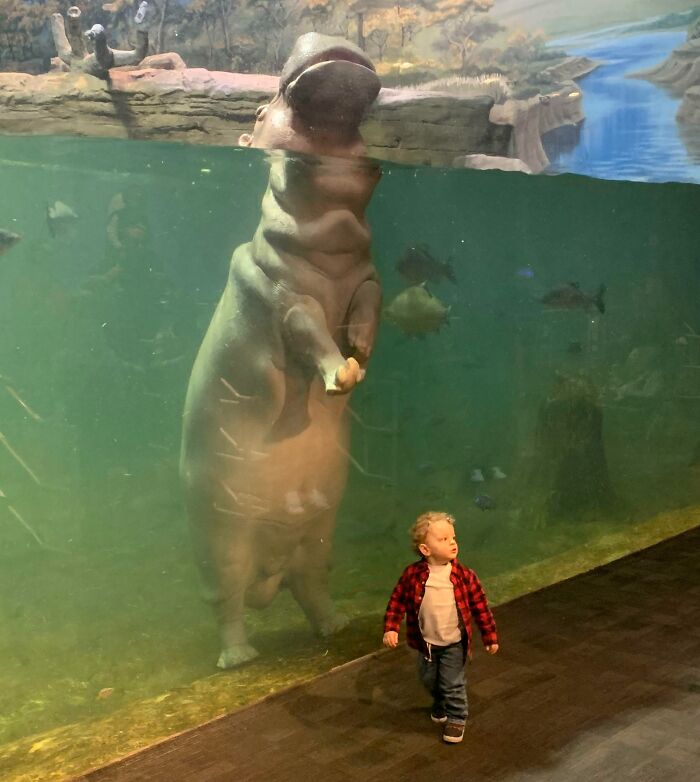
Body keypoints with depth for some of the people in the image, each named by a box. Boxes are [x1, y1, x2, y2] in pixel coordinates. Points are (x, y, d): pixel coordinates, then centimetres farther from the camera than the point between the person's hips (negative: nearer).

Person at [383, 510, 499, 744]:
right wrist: (391, 628, -13)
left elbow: (480, 606, -8)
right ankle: (440, 703, 53)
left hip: (454, 643, -2)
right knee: (429, 680, 22)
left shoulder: (464, 575, -17)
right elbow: (397, 601, -6)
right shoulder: (413, 574, -16)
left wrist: (490, 637, -4)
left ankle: (456, 718, 31)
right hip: (426, 642, 2)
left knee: (453, 684, 6)